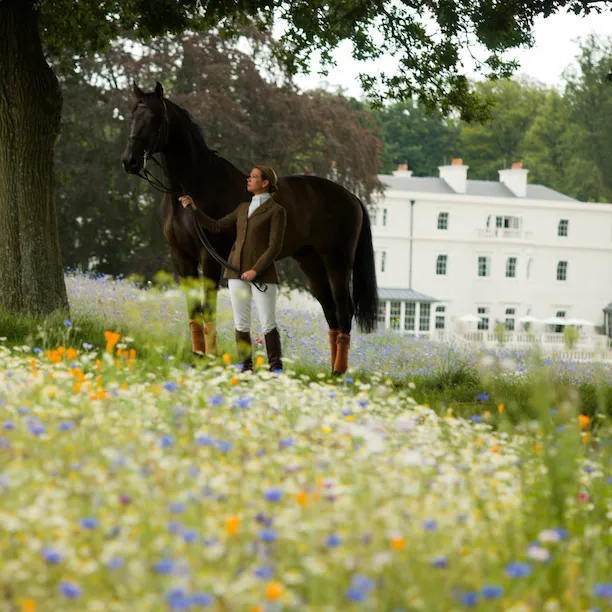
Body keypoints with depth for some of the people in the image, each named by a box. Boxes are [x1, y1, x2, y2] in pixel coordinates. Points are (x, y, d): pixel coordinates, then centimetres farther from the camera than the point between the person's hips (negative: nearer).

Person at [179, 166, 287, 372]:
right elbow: (216, 226, 15)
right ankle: (246, 368, 9)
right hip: (237, 272, 6)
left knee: (268, 324, -6)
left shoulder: (276, 211, -4)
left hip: (262, 274, -6)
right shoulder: (243, 208, 16)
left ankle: (276, 369, 0)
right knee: (241, 323, 5)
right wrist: (192, 208, 8)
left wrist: (256, 270, -19)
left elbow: (274, 247, -10)